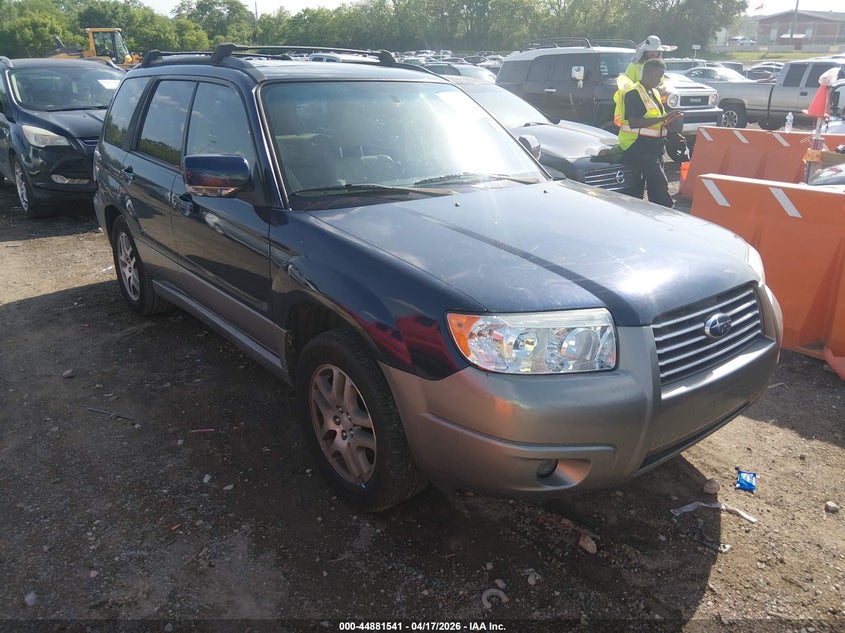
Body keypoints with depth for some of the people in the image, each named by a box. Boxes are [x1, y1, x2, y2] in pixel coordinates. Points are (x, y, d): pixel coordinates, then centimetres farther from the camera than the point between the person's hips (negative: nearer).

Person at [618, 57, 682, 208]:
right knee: (660, 183, -20)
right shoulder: (634, 93, -10)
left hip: (654, 146, 10)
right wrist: (663, 118, -22)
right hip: (637, 146, -10)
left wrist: (671, 121, 7)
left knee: (655, 184, 9)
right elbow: (633, 122, -22)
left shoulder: (654, 93, 20)